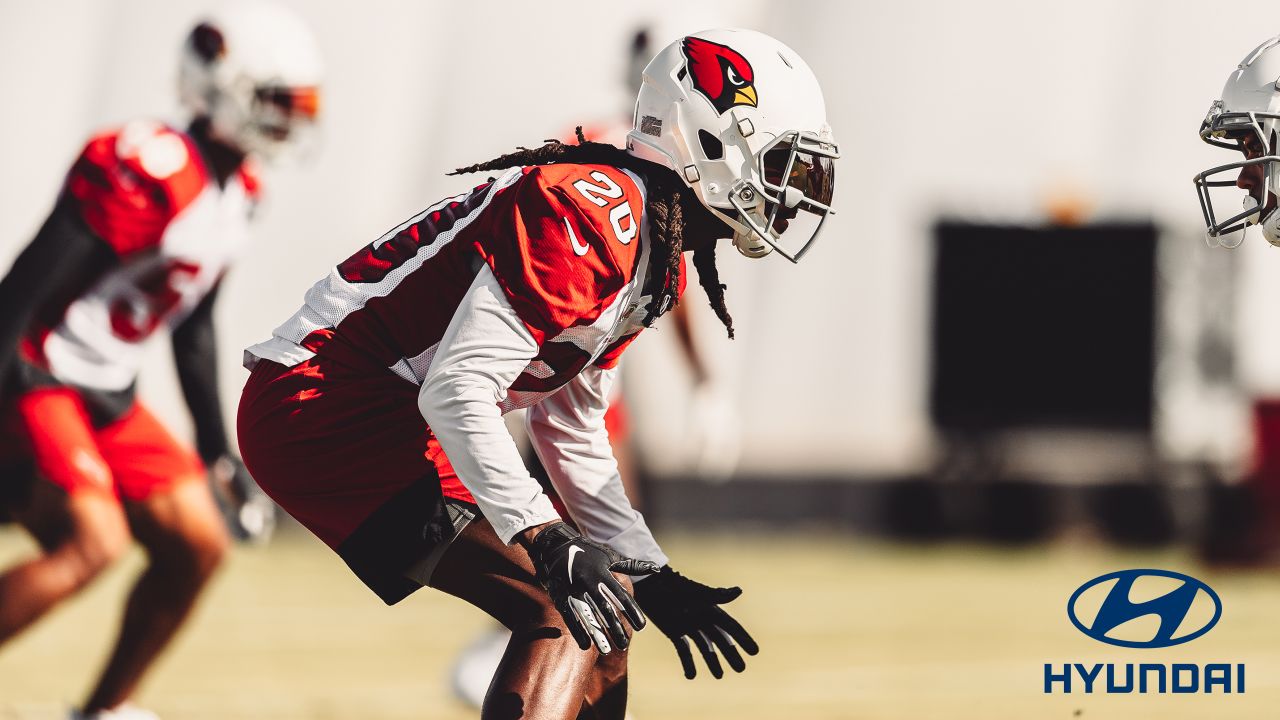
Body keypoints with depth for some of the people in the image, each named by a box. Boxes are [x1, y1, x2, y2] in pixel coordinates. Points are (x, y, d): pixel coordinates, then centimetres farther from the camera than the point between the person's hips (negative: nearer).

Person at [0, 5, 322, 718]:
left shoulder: (238, 192, 8)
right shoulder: (145, 169, -22)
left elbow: (194, 330, 19)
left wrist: (218, 451, 21)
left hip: (106, 393, 10)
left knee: (197, 546, 7)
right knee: (92, 543, -25)